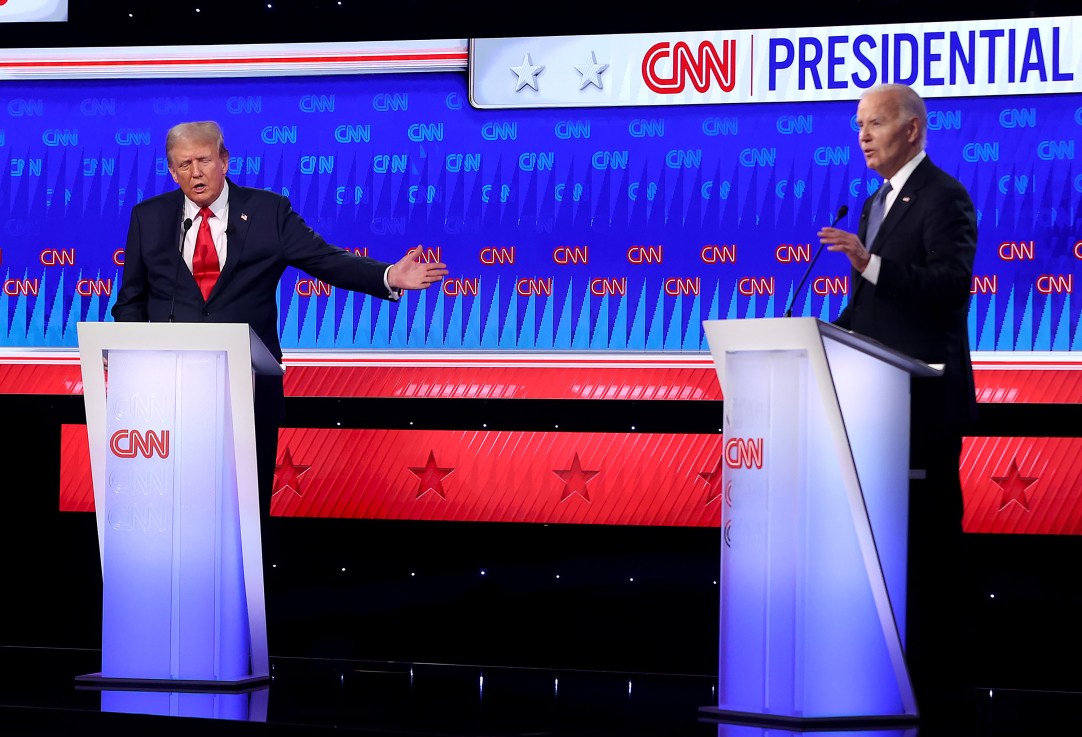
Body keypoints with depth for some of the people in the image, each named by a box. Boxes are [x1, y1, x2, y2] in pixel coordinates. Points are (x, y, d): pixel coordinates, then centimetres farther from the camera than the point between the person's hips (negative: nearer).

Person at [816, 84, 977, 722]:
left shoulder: (943, 197, -8)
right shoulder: (876, 203, 21)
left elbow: (952, 281, -22)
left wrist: (870, 262, -31)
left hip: (925, 396, -9)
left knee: (931, 532, -7)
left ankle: (940, 675, -4)